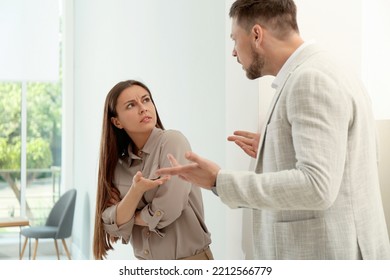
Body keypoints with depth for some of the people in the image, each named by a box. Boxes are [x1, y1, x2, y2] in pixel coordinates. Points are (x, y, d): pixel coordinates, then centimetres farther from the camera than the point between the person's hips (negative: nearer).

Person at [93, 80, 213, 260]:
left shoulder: (172, 141, -13)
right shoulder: (120, 165, 2)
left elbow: (167, 211, -21)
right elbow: (114, 225, -7)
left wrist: (130, 216, -3)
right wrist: (136, 190, -24)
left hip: (188, 262, -5)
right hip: (147, 267, 5)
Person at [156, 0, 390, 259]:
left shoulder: (311, 79, -18)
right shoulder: (325, 75, 13)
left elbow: (317, 187, -27)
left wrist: (219, 180, -23)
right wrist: (276, 152, 19)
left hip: (329, 255, -10)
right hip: (333, 252, 10)